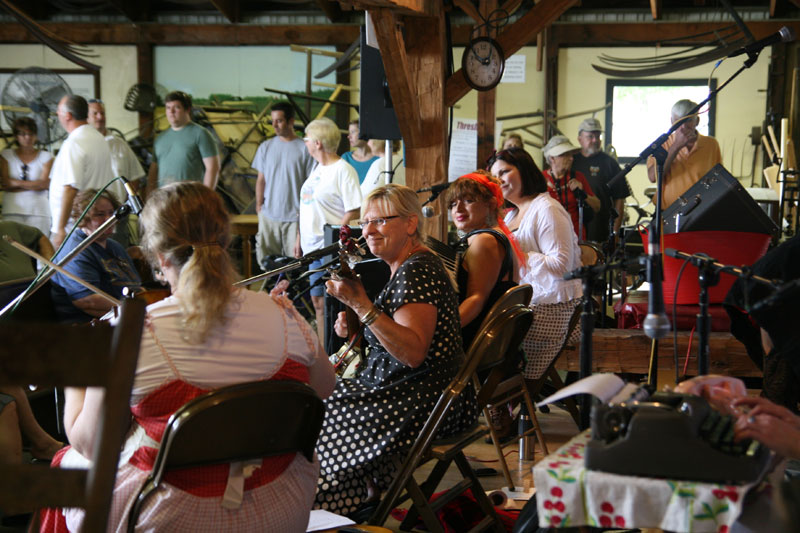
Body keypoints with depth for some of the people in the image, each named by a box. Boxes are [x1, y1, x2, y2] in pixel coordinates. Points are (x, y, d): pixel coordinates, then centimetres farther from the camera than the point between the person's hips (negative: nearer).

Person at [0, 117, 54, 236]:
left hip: (39, 211, 0)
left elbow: (46, 184, -3)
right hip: (12, 211, 1)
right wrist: (34, 185, -3)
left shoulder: (46, 157, 7)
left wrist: (18, 183, -3)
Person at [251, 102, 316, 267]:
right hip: (269, 215, 4)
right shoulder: (266, 147, 8)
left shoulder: (304, 148, -4)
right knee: (266, 260, 3)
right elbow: (261, 179, 15)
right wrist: (259, 204, 8)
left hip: (295, 216, -3)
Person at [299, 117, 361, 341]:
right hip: (313, 247, 9)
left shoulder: (343, 170, -12)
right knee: (318, 301, 13)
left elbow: (354, 212, -17)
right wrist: (301, 237, 17)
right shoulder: (317, 168, 15)